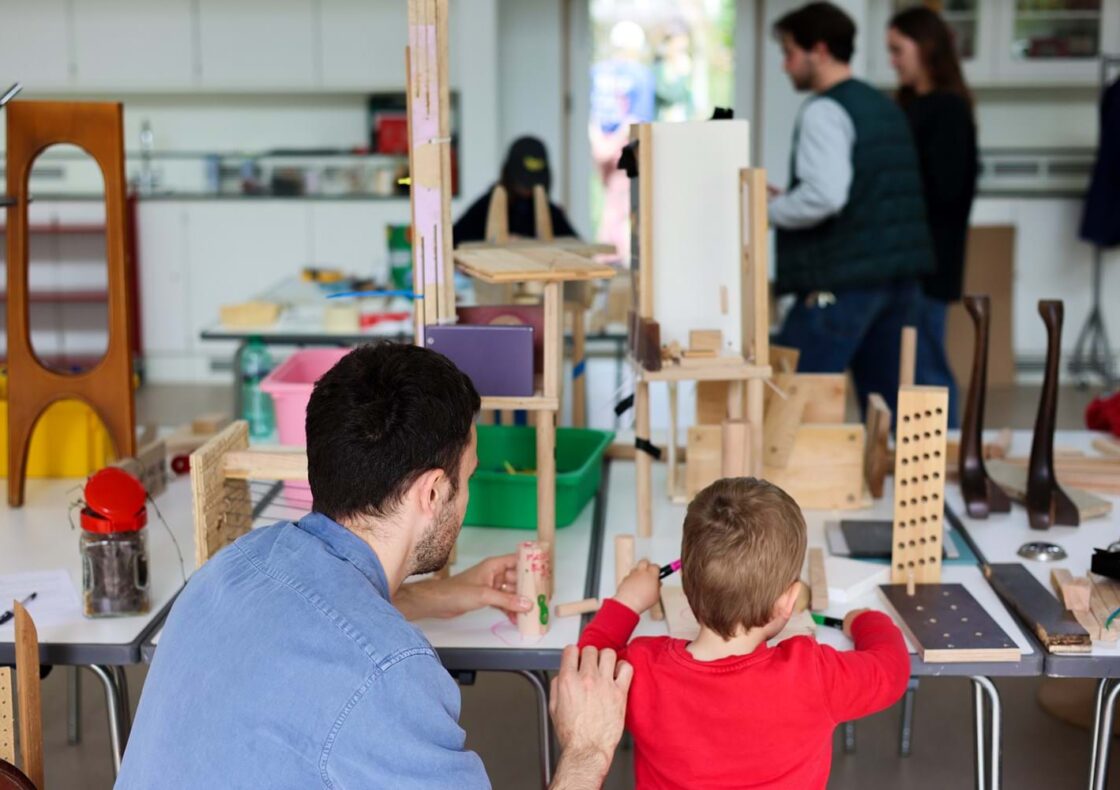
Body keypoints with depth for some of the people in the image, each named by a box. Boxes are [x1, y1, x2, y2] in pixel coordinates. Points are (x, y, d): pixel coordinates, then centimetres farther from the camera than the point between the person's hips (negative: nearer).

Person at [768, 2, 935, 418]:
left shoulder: (825, 110, -10)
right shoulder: (885, 106, 17)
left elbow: (825, 196, -23)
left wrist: (770, 209, -5)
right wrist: (786, 198, 20)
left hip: (844, 281, -9)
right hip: (900, 277, 9)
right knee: (889, 407, 12)